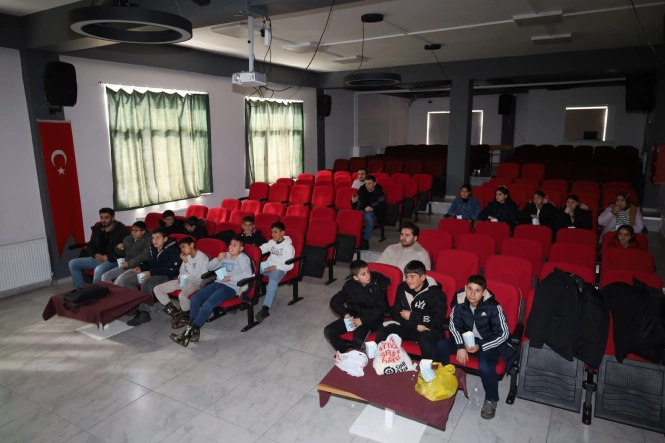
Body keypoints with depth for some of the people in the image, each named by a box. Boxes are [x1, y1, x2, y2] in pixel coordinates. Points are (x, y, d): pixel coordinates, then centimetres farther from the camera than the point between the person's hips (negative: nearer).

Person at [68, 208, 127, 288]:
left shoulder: (121, 230, -12)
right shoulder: (97, 229, 9)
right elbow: (89, 246, 15)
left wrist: (107, 257, -21)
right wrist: (96, 255, -7)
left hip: (113, 260, -8)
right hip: (98, 258, 8)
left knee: (99, 269, -37)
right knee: (73, 263, -1)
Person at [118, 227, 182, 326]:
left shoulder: (173, 250, -14)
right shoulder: (153, 248, 10)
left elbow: (172, 269, -22)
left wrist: (151, 272, -26)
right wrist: (141, 267, -1)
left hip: (166, 276, -9)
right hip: (151, 273, 9)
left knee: (146, 282, -37)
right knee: (124, 279, -3)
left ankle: (144, 314, -27)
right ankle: (137, 304, 1)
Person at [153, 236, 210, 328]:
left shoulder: (202, 257, -14)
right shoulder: (187, 256, 9)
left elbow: (195, 274, -20)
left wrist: (186, 261, -17)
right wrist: (180, 277, 0)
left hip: (196, 282, -8)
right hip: (184, 280, 8)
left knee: (182, 295, -39)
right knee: (157, 289, -1)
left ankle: (185, 316, -9)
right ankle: (174, 310, 3)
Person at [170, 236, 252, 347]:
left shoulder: (243, 258, -3)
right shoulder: (226, 255, 18)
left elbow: (248, 274, -20)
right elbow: (209, 267, 21)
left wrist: (230, 278, -19)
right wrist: (217, 259, 2)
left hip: (231, 287, -8)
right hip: (218, 283, 8)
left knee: (207, 304, -25)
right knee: (195, 298, -11)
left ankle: (188, 334, -19)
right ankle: (194, 331, -10)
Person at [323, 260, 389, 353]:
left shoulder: (378, 284, -11)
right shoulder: (349, 285, 0)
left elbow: (381, 308, -15)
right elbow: (334, 301, 6)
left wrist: (362, 319, -19)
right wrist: (345, 314, -10)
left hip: (371, 319, -4)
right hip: (353, 316, 5)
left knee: (358, 340, -32)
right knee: (328, 331, -12)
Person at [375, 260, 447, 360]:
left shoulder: (435, 293, -10)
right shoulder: (402, 288, 2)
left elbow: (438, 319, -17)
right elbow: (395, 313, -1)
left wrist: (412, 316, -15)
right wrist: (415, 325, -17)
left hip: (427, 328, -4)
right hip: (405, 326, 4)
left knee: (427, 343, -36)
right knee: (382, 333, -19)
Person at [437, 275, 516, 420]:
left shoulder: (493, 307, -23)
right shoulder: (460, 302, -14)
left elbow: (504, 334, -18)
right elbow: (453, 325, -5)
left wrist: (480, 346, -26)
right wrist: (460, 346, -20)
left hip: (487, 343, -4)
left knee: (485, 367, -32)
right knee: (441, 347, -20)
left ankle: (491, 400, -1)